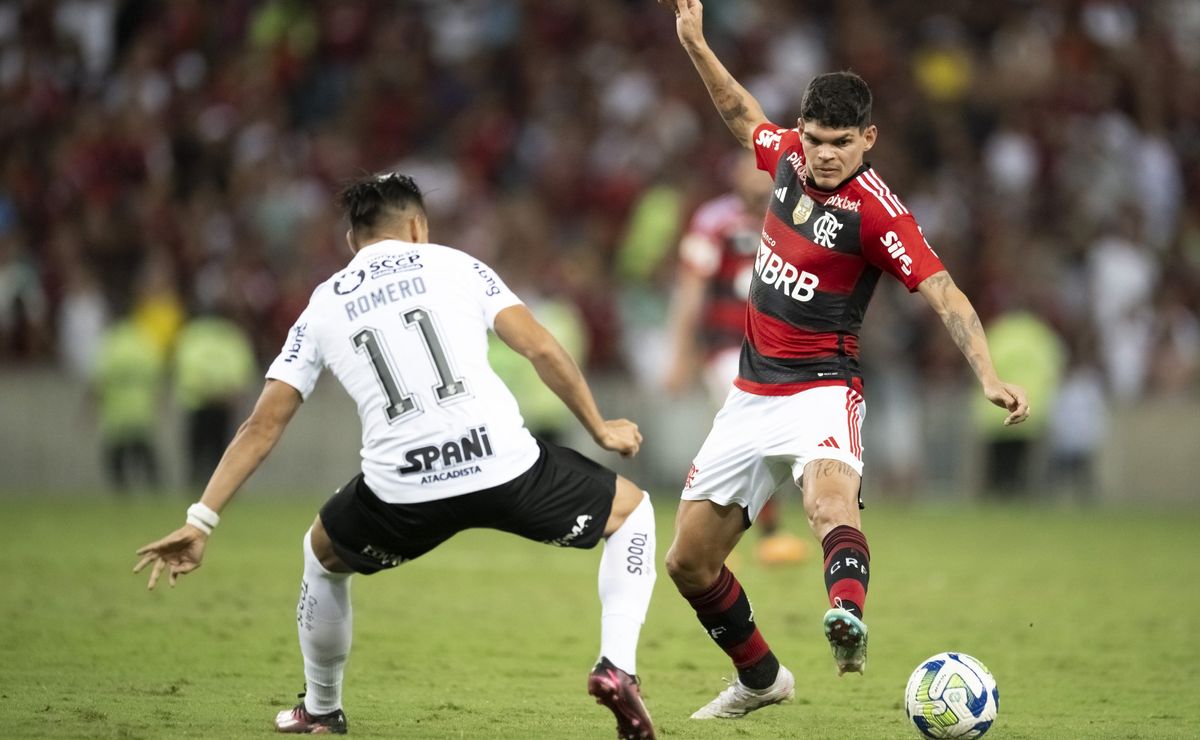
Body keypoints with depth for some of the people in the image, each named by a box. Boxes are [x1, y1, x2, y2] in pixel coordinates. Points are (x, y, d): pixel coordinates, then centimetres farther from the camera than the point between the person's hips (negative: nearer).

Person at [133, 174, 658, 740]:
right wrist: (600, 429, 17)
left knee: (323, 554, 34)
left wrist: (200, 521, 13)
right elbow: (541, 349, 4)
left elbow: (263, 425, 13)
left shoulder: (323, 307, 18)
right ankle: (617, 665, 1)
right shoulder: (454, 266, 14)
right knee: (631, 511, 22)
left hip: (404, 492, 2)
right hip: (502, 465, -2)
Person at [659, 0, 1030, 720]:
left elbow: (944, 292, -23)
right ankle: (761, 678, 31)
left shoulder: (876, 210, -16)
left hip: (820, 389, -7)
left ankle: (848, 617, -68)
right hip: (752, 392, 7)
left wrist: (990, 376, -35)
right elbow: (746, 117, 26)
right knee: (689, 562, 10)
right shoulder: (789, 158, 2)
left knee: (829, 491, -40)